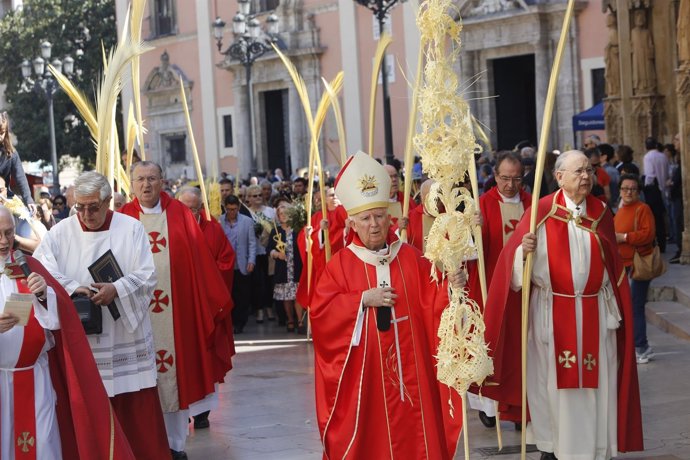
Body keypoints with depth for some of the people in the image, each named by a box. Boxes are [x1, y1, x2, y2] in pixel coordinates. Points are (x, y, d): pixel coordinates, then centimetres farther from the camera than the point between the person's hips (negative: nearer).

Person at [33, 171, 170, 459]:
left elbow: (147, 276, -3)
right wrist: (71, 287, -21)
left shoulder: (131, 228, 1)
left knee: (138, 406, 2)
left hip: (127, 335, 0)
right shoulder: (61, 233, 3)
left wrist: (116, 289, -20)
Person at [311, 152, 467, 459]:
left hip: (408, 366, 2)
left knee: (412, 430, 5)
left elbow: (431, 304, -1)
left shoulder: (411, 258, 5)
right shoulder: (341, 264, 0)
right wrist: (363, 299, -15)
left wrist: (449, 287, -21)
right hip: (364, 371, -1)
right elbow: (319, 312, -6)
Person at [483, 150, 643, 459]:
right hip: (552, 312, -3)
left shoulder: (601, 213, 6)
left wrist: (614, 311, 8)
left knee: (596, 383, 5)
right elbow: (514, 259, -8)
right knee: (553, 380, 5)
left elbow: (613, 267, 11)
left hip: (595, 312, 3)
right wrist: (524, 250, -30)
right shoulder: (542, 211, -6)